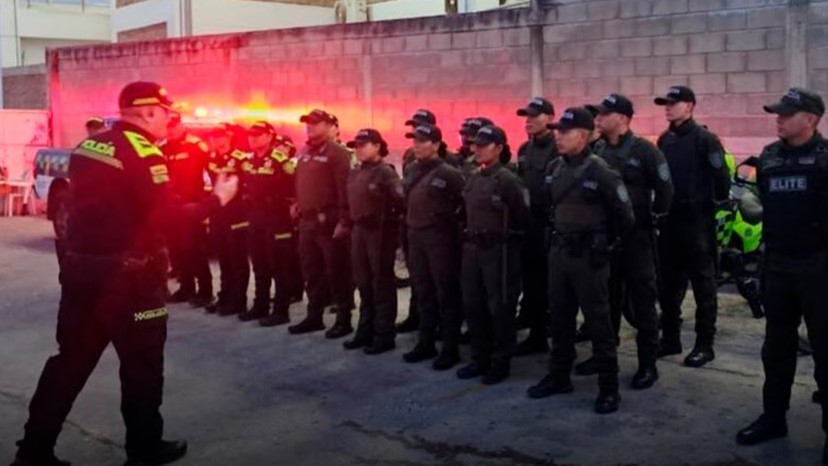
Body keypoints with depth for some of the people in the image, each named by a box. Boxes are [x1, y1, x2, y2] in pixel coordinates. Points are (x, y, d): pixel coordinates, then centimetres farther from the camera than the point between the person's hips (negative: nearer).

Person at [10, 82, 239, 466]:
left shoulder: (88, 146, 11)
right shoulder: (143, 152, -14)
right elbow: (168, 216, -19)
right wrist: (216, 199, -7)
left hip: (80, 266, 8)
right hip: (127, 274, -8)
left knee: (71, 359, 14)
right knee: (142, 363, 8)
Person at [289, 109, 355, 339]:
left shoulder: (337, 153, -11)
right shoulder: (304, 153, 15)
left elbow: (345, 189, -16)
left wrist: (344, 221, -20)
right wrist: (297, 205, 11)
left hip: (329, 221, -8)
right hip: (307, 221, 8)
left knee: (336, 272, -1)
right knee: (311, 272, 15)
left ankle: (344, 320, 8)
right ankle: (314, 316, 25)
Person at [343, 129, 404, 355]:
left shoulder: (386, 173, -14)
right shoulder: (355, 174, 12)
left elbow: (400, 200, -24)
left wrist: (389, 221, -17)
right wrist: (352, 223, 12)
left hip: (379, 233, -8)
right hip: (359, 231, 8)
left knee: (382, 284, 0)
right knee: (364, 283, 15)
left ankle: (384, 335, 8)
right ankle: (366, 330, 26)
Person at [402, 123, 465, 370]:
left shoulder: (448, 173, -12)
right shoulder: (411, 170, 9)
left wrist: (447, 216, -8)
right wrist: (409, 225, 15)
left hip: (440, 238, -7)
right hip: (415, 237, 7)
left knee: (446, 294, 0)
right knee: (423, 293, 14)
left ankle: (450, 349, 7)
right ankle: (426, 343, 24)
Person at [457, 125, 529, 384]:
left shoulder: (507, 180, -13)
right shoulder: (473, 180, 10)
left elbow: (523, 216, -11)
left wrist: (507, 234, -2)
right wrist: (470, 235, 12)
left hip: (498, 250, -8)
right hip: (472, 248, 8)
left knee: (500, 308, 2)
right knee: (472, 305, 12)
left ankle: (501, 363, 13)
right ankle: (480, 358, 25)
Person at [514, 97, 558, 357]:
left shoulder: (559, 149, -12)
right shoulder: (524, 150, 14)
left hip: (550, 225, -8)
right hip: (528, 225, 8)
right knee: (531, 282, 13)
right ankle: (537, 335, 26)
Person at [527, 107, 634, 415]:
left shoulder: (600, 171, -14)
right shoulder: (554, 169, 6)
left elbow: (624, 216, -9)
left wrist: (604, 243, 0)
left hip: (589, 256, -7)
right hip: (558, 252, 7)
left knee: (598, 321, -1)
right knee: (559, 317, 14)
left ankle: (609, 387, 7)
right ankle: (559, 376, 27)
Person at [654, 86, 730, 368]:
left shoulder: (704, 139, -10)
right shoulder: (665, 140, 12)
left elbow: (720, 177, -12)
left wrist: (718, 203, -6)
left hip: (696, 220, -7)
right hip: (669, 220, 7)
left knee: (702, 284, 1)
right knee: (667, 283, 12)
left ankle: (705, 344, 8)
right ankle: (670, 338, 23)